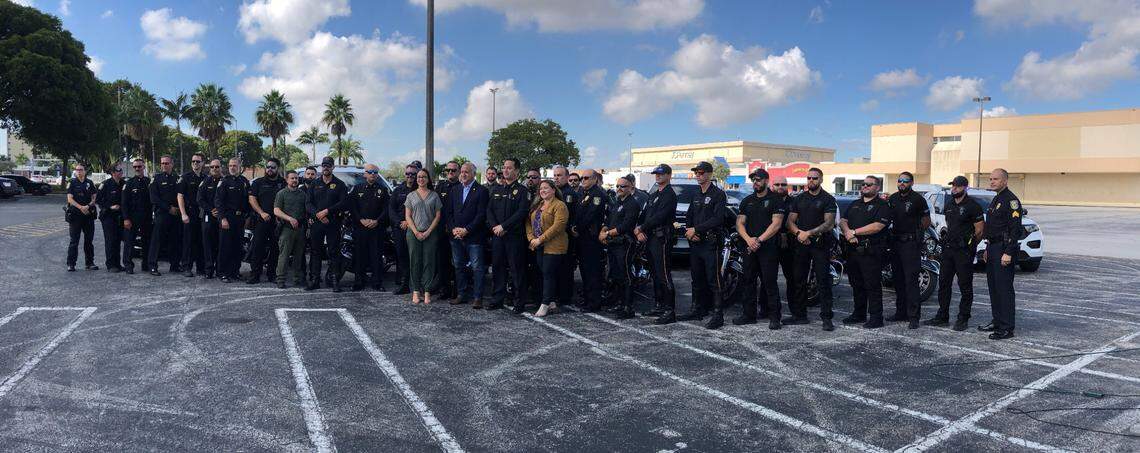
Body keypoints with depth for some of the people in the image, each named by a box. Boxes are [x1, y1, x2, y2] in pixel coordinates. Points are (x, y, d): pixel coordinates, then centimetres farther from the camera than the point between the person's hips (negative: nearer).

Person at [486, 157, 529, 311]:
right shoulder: (496, 190, 15)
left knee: (517, 269, -1)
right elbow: (489, 210, 11)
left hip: (515, 236, -5)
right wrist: (494, 226, -7)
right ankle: (497, 299, 17)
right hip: (497, 235, 5)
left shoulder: (522, 191, -3)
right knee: (497, 267, 8)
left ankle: (520, 301, 7)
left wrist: (503, 226, -15)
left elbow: (521, 213, -13)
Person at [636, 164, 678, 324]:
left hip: (662, 238, -10)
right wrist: (639, 230, -2)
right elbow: (645, 214, 16)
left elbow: (659, 217, -19)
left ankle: (670, 311, -11)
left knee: (664, 275, -11)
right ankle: (658, 306, 23)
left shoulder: (670, 195, -9)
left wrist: (641, 228, -13)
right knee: (655, 274, 14)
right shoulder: (654, 194, 21)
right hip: (649, 238, 10)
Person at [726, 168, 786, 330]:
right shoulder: (747, 201, 16)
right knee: (748, 281, 8)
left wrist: (759, 240, -15)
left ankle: (774, 317, -1)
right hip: (749, 247, 6)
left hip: (769, 248, -5)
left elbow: (776, 224, -10)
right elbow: (740, 223, 9)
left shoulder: (775, 200, -1)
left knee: (769, 282, -6)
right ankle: (749, 314, 17)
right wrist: (749, 239, -8)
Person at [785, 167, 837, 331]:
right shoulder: (799, 198, 14)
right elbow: (790, 221, 8)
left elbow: (829, 224, -11)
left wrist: (808, 233, -18)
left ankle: (826, 318, -3)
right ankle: (799, 314, 17)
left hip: (821, 244, -5)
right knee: (799, 280, 8)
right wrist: (798, 232, -12)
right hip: (801, 244, 5)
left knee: (823, 281, -6)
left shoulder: (828, 199, 0)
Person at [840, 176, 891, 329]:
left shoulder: (882, 206, -3)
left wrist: (854, 232, -14)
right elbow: (842, 221, 10)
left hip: (871, 251, -7)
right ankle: (859, 314, 24)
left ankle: (876, 317, 1)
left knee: (873, 285, -4)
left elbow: (877, 226, -16)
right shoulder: (854, 204, 20)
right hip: (853, 249, 7)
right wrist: (848, 233, -11)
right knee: (856, 284, 14)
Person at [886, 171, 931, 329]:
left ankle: (913, 316, -8)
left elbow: (926, 221, 1)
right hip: (895, 242, 6)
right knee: (898, 279, 11)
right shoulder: (892, 198, 12)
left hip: (911, 243, -6)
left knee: (911, 280, -10)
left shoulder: (917, 199, -6)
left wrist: (915, 232, 6)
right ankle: (901, 312, 20)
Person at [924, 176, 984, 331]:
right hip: (948, 248, 7)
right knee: (943, 283, 10)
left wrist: (969, 244, 0)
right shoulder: (948, 205, 13)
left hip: (964, 250, -7)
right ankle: (942, 316, 18)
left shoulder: (972, 206, -10)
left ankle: (963, 319, 8)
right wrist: (948, 239, 16)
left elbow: (980, 229, -9)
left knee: (965, 286, 1)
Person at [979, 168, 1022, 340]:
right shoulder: (995, 200, 19)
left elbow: (1014, 228, -19)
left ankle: (1007, 328, -5)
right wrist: (988, 249, 21)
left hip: (1004, 249, -10)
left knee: (1004, 288, -8)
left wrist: (1008, 253, -23)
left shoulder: (1011, 200, -12)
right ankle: (997, 322, 21)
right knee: (993, 286, 13)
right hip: (993, 247, 10)